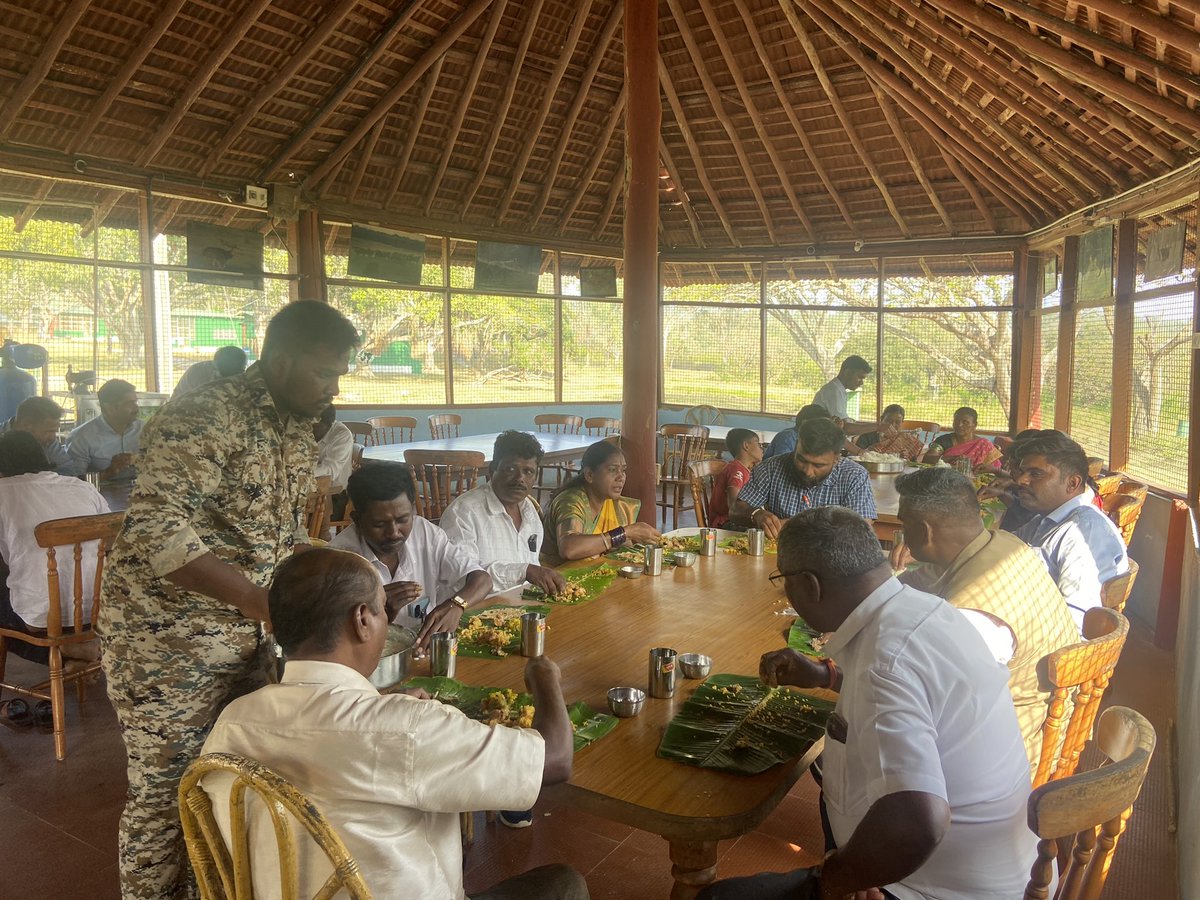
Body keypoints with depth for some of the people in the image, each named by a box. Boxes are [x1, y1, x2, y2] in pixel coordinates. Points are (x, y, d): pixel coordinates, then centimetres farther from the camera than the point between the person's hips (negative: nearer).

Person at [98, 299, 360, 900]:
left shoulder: (298, 428, 6)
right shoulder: (203, 420, -22)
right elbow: (157, 531, -32)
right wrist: (260, 599, -38)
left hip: (248, 638, 8)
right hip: (167, 641, -8)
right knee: (167, 791, 7)